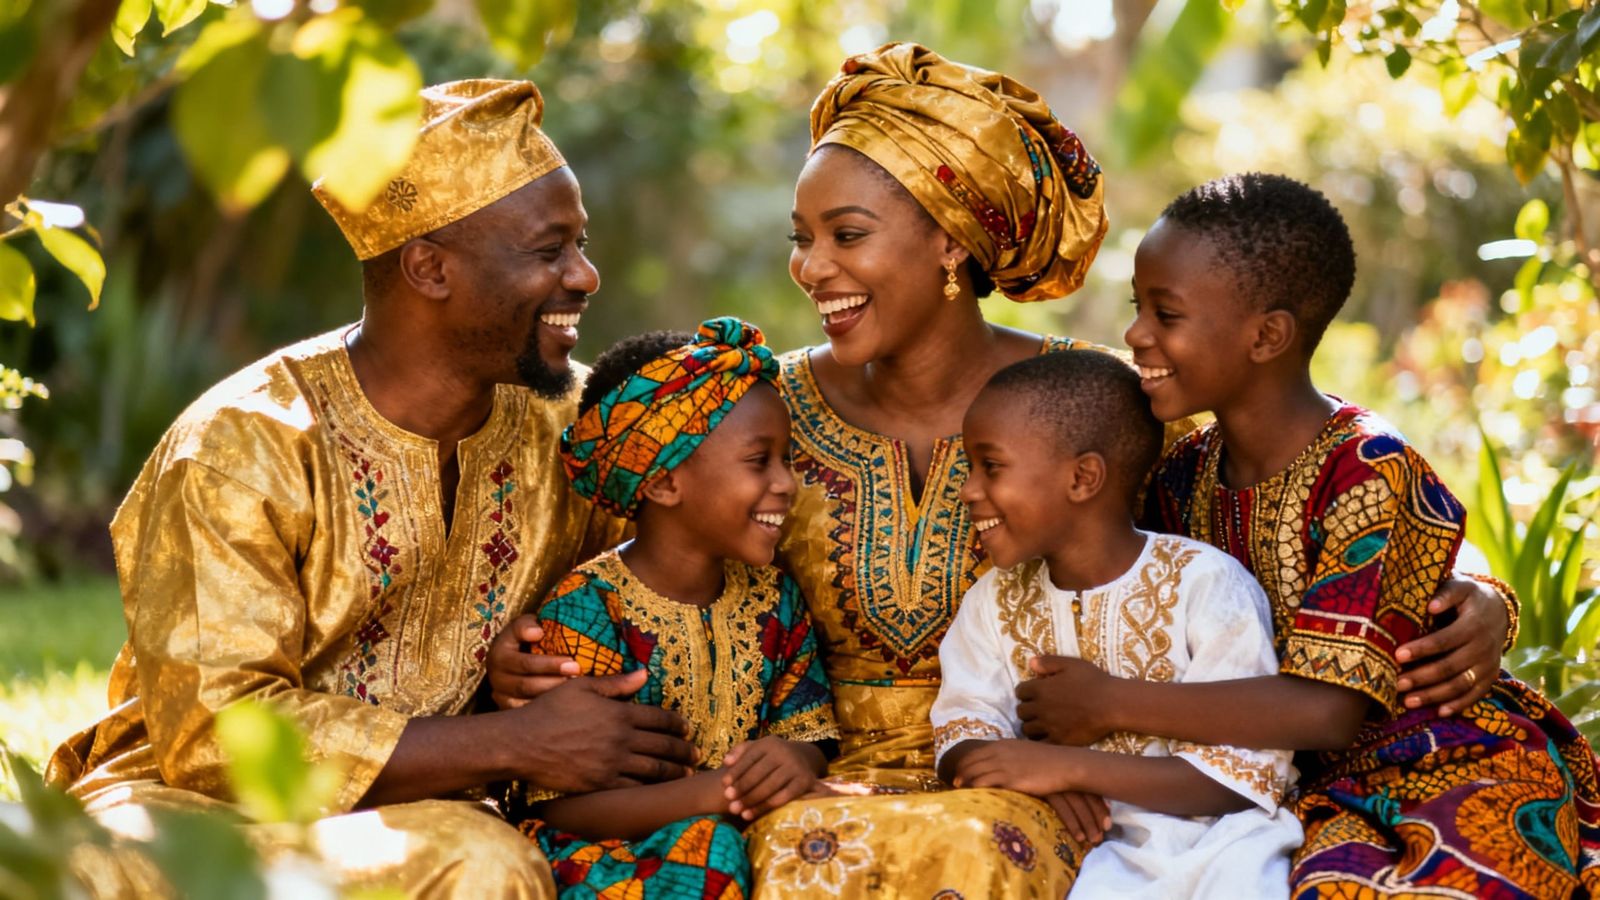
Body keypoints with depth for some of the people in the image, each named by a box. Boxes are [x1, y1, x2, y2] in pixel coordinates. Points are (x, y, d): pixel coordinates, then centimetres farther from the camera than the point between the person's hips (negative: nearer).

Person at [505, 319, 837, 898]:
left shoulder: (771, 595, 9)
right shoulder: (586, 611, -13)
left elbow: (808, 733, 9)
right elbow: (562, 806, -17)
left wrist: (798, 759, -19)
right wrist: (711, 792, -32)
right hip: (608, 852, -7)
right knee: (709, 849, -35)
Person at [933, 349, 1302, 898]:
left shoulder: (1204, 584, -9)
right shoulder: (997, 600, 8)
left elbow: (1244, 774, -13)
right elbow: (961, 734, 4)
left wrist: (1071, 767, -22)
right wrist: (1041, 785, -19)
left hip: (1210, 838, -3)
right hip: (1082, 843, 3)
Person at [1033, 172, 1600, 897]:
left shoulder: (1367, 471, -18)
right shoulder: (1183, 476, 4)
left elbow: (1327, 711, -25)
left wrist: (1110, 703, -21)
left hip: (1457, 777, -7)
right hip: (1320, 790, 7)